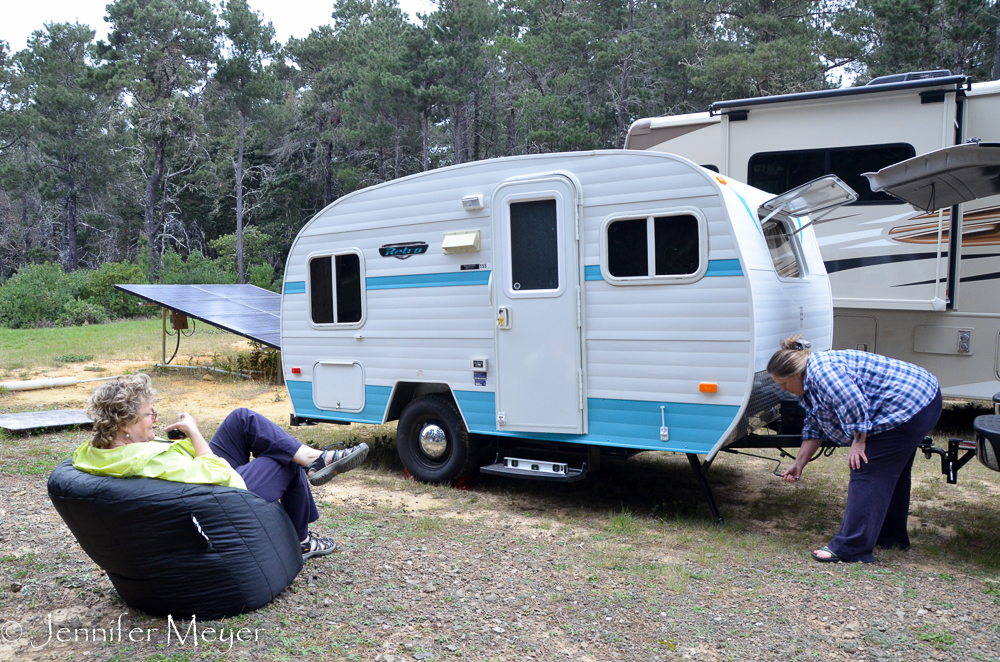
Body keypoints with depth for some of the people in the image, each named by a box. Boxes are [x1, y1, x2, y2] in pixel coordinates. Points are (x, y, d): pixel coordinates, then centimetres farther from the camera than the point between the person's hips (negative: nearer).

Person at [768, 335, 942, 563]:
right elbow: (815, 427, 19)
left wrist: (858, 443, -17)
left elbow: (855, 405, -27)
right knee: (891, 474, 21)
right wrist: (799, 464, 18)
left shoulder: (822, 369, -20)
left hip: (908, 406, -12)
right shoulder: (810, 384, 14)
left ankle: (850, 548, -5)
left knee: (867, 475, -9)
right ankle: (891, 537, 36)